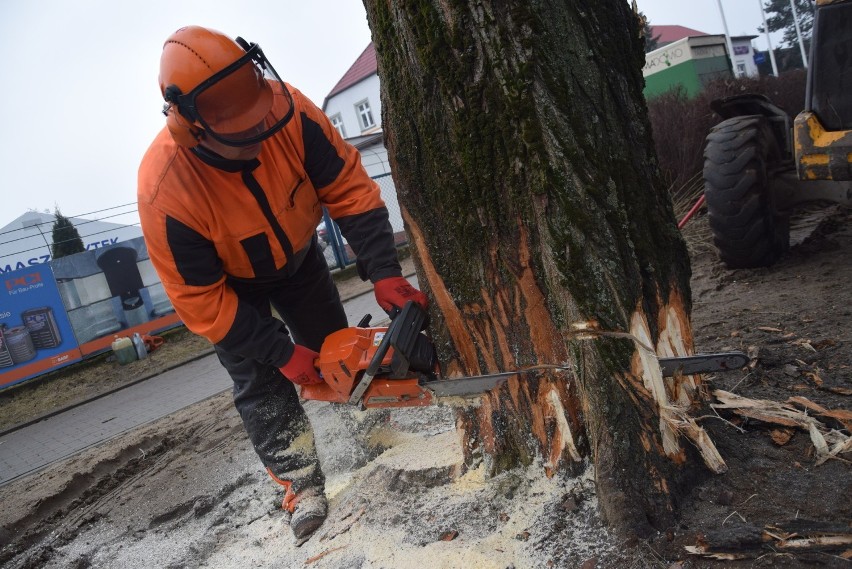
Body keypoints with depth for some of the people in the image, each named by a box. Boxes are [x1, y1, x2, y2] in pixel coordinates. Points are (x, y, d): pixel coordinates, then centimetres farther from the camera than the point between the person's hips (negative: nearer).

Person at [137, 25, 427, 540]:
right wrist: (281, 353, -27)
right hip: (229, 284, -2)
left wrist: (384, 273, -33)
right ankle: (302, 485, 7)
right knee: (260, 384, -6)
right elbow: (199, 300, -29)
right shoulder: (165, 190, -38)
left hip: (297, 252, 3)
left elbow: (348, 187, -26)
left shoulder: (286, 109, -33)